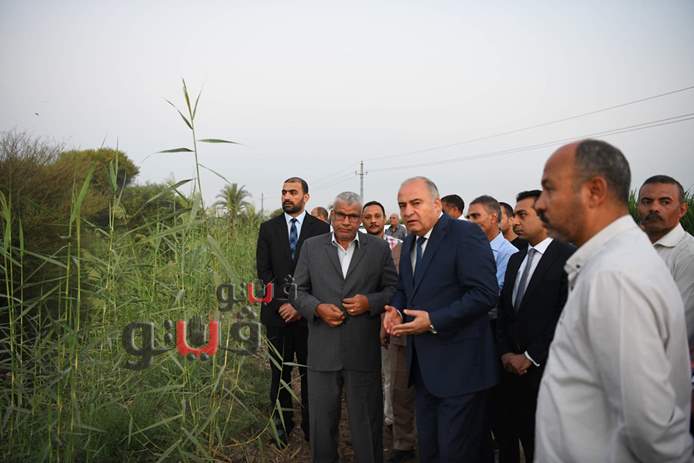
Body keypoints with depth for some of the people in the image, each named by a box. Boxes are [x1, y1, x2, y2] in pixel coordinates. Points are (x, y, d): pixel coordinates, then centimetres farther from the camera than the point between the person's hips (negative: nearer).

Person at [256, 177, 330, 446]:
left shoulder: (320, 229, 1)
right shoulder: (268, 228, 6)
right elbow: (263, 270, 2)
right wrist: (282, 303, -9)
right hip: (277, 311, 1)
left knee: (310, 371, 6)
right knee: (280, 372, 7)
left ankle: (311, 426, 18)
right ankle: (282, 426, 20)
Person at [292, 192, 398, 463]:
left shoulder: (379, 249, 3)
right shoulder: (311, 247, 6)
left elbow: (394, 290, 4)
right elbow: (298, 291, 7)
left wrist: (370, 302, -14)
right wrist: (317, 308, -12)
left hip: (363, 352, -1)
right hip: (323, 351, 1)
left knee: (366, 420, 10)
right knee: (322, 421, 13)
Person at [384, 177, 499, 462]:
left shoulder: (466, 234, -14)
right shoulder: (410, 242, 12)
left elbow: (485, 293, -21)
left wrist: (434, 321, -22)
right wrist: (395, 309, 1)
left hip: (459, 368, -8)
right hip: (424, 366, 8)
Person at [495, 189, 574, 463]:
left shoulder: (568, 257, -10)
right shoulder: (515, 260, 14)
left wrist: (530, 357, -12)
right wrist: (505, 353, 0)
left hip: (543, 369, -6)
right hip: (511, 367, 6)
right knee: (506, 440, 11)